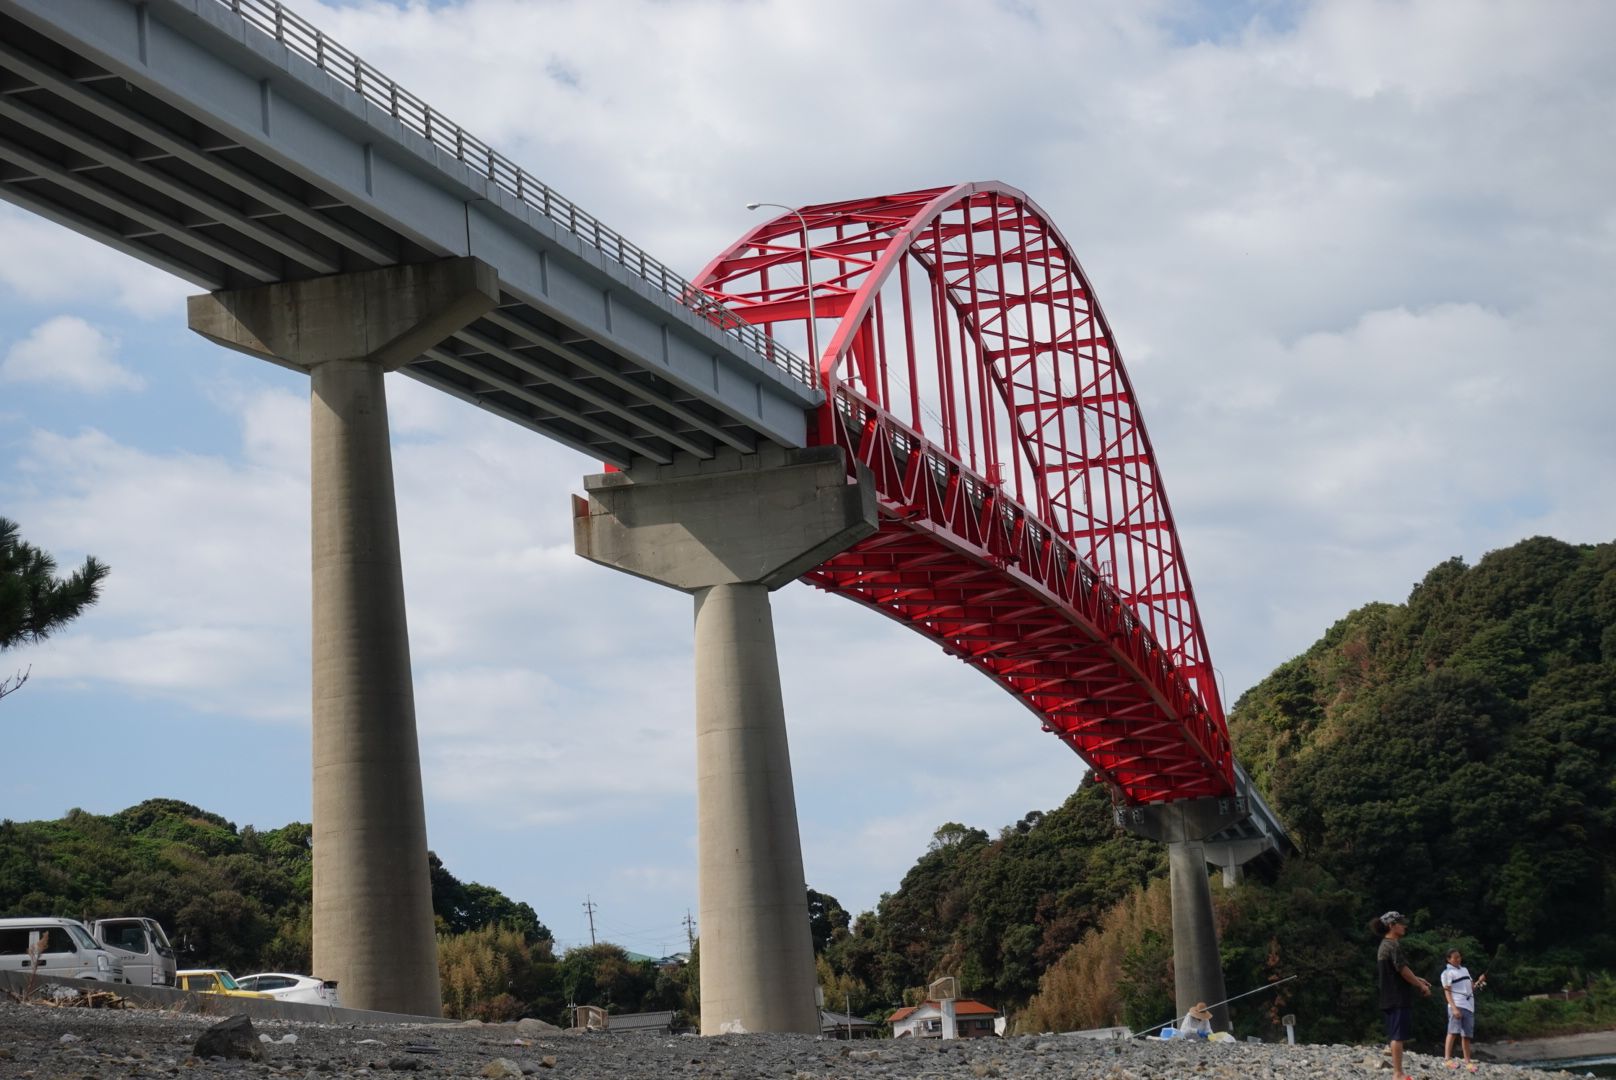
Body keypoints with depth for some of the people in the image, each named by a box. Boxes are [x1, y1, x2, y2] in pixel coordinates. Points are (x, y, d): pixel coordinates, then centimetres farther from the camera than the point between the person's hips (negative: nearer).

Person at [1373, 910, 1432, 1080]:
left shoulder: (1385, 945, 17)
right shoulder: (1394, 945, -14)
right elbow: (1403, 970, -18)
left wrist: (1416, 979, 21)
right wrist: (1421, 986, -7)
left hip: (1391, 997, 10)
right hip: (1399, 997, -10)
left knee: (1397, 1036, 12)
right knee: (1398, 1036, -9)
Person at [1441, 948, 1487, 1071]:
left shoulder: (1464, 970, 22)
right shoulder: (1447, 972, 0)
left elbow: (1471, 987, 26)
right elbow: (1447, 992, -8)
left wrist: (1479, 982, 5)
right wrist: (1454, 1008, -19)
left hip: (1469, 1006, 7)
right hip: (1457, 1005, -7)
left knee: (1467, 1034, 7)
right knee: (1453, 1031, -18)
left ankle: (1467, 1061, 13)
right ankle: (1447, 1058, -21)